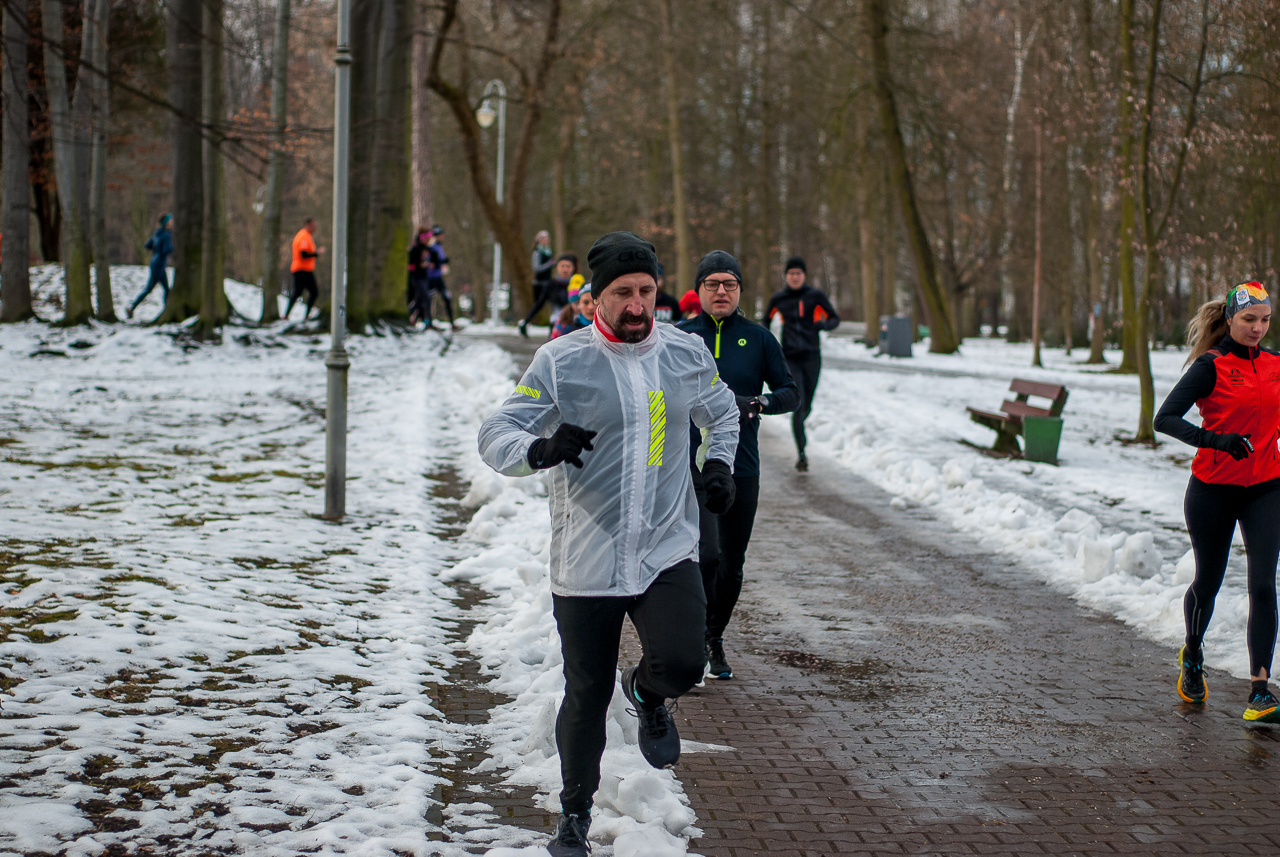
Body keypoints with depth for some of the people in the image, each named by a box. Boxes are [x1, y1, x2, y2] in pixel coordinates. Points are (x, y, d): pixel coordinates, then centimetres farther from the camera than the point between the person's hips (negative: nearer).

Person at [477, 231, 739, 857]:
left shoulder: (686, 355, 4)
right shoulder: (559, 361, -6)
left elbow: (721, 411, 25)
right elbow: (495, 436, -8)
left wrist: (719, 463, 7)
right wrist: (541, 449, -29)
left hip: (668, 551, 1)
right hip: (586, 562, -1)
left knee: (681, 664, -20)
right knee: (586, 695, 6)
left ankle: (647, 694, 19)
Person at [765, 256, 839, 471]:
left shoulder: (815, 296, 1)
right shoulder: (778, 299, 4)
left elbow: (835, 318, 7)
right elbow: (766, 320, 20)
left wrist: (824, 324, -16)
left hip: (811, 357, 1)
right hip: (789, 358, -1)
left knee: (806, 407, 8)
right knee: (799, 405, -15)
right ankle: (801, 453, -16)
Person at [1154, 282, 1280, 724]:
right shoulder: (1211, 366, -9)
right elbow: (1165, 419, -19)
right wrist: (1214, 440, -30)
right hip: (1213, 489, -3)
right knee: (1208, 582, 12)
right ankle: (1192, 653, 43)